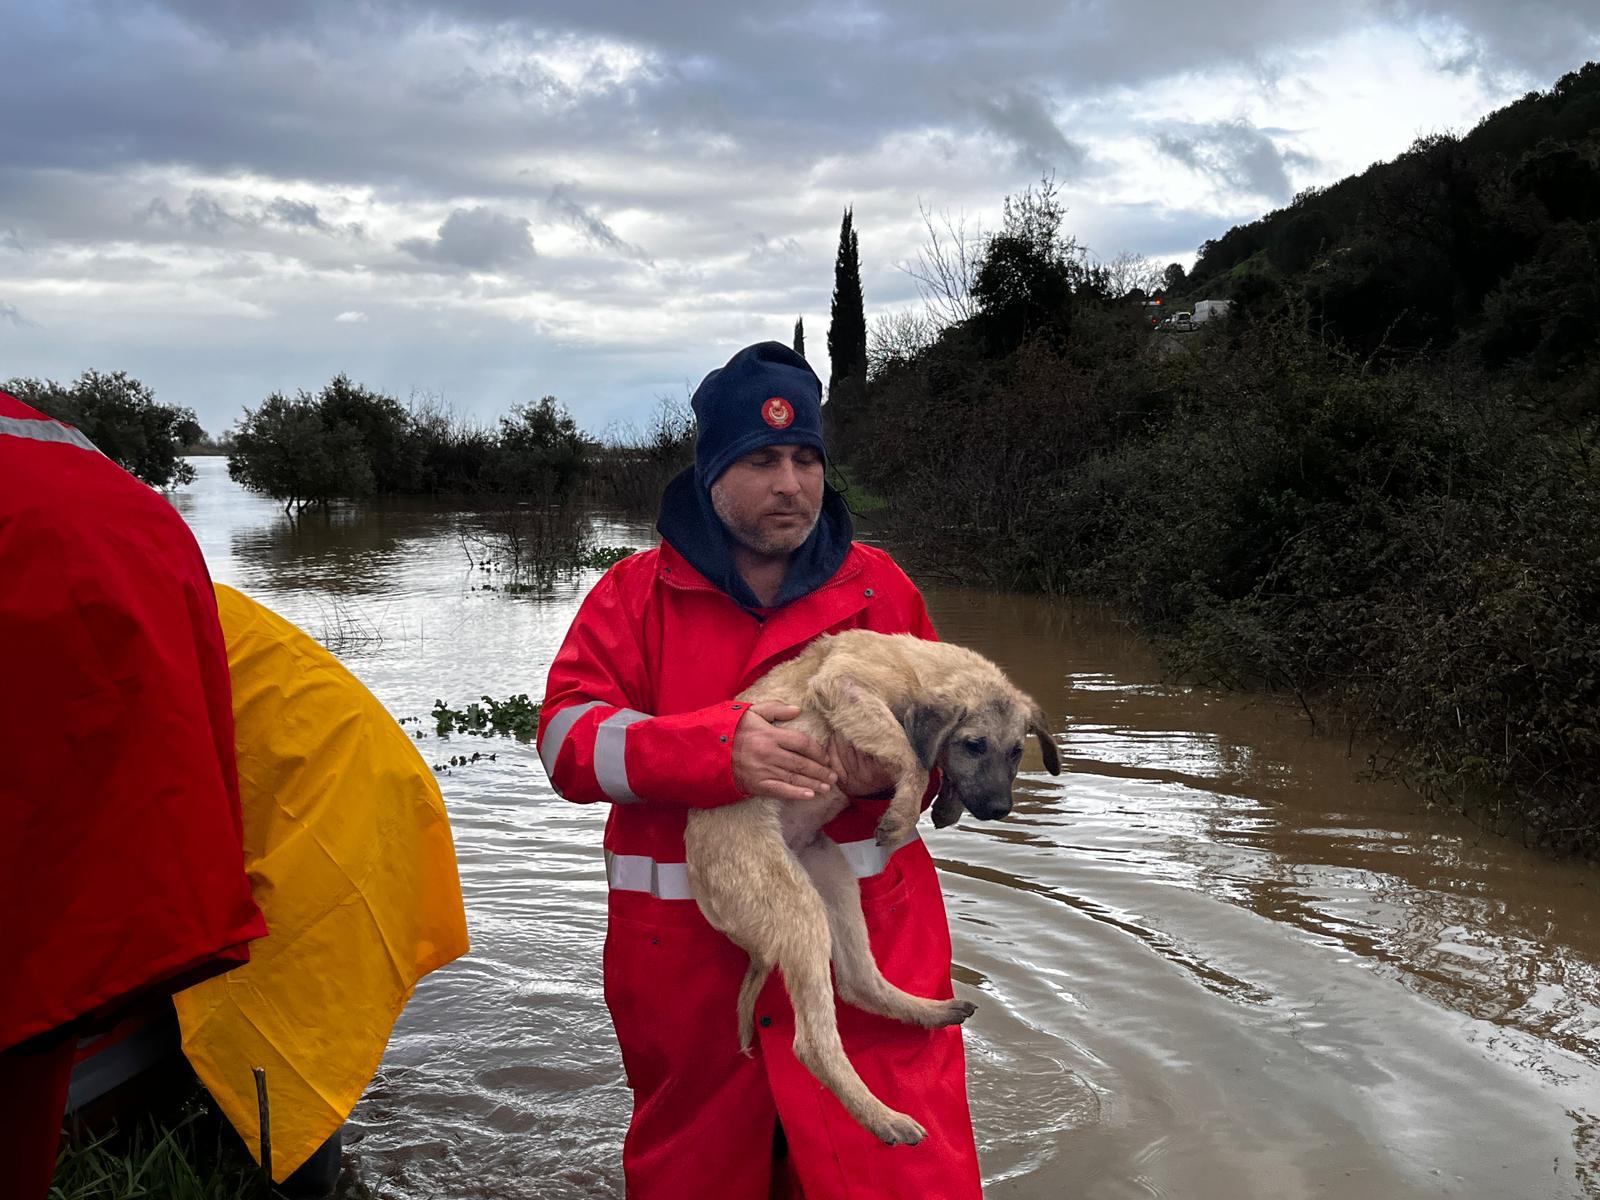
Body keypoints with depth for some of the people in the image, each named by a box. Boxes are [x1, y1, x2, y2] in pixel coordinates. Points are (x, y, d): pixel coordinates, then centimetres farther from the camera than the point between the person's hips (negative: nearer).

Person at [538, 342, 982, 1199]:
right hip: (689, 958, 0)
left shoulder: (878, 586, 6)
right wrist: (714, 748, -27)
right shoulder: (635, 596, 2)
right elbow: (568, 741, -10)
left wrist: (896, 766, -16)